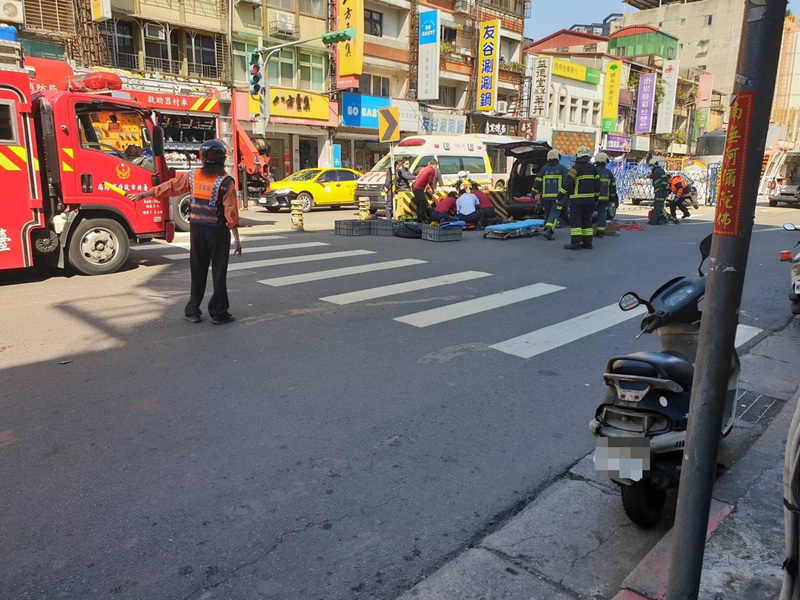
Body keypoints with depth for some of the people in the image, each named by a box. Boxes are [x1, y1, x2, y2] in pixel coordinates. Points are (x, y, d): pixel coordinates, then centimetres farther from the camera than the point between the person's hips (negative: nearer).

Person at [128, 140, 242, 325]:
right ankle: (219, 313, 9)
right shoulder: (226, 182, -11)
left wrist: (142, 195, 16)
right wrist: (237, 239, -9)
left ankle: (193, 311, 19)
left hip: (197, 230, 4)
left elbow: (169, 187, 5)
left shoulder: (192, 176, 0)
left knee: (198, 272, 13)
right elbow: (231, 213, -14)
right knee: (219, 273, 4)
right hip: (218, 232, -4)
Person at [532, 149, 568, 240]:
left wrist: (534, 192, 13)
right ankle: (549, 230, -23)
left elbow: (537, 181, 6)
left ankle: (547, 231, 21)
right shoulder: (562, 168, -1)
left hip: (546, 196, 3)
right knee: (554, 213, -5)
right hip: (557, 196, -3)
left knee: (547, 213, 15)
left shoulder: (544, 169, 6)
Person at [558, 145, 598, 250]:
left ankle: (575, 242, -10)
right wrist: (596, 198, 25)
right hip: (589, 199, 6)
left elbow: (567, 183, -17)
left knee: (575, 220, -4)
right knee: (587, 220, 12)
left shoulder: (575, 168, -10)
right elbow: (597, 184, 15)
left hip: (577, 199, -6)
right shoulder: (593, 169, 10)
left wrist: (560, 196, -12)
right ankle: (587, 242, 13)